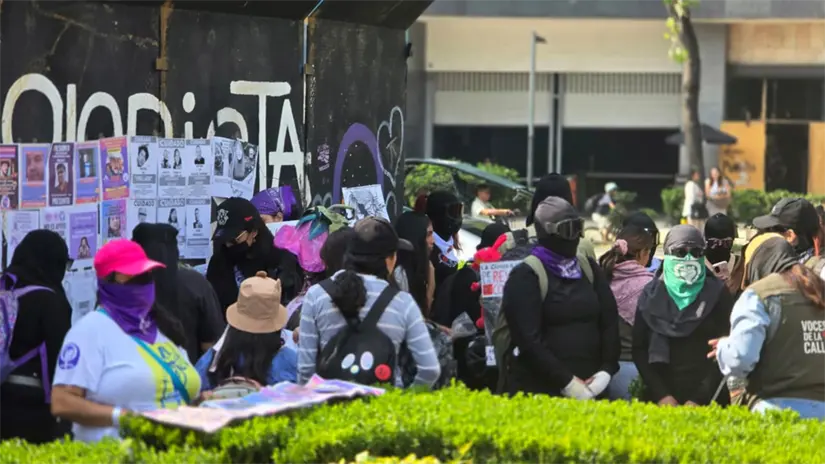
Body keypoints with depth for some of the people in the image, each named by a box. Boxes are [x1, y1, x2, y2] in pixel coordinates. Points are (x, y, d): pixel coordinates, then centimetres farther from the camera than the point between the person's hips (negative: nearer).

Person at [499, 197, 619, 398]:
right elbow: (528, 339, -13)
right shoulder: (526, 276, -5)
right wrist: (566, 381, -17)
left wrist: (607, 370, -5)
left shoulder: (589, 268, 13)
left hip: (589, 387, 5)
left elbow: (610, 321, 10)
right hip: (538, 388, -5)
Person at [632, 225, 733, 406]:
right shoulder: (651, 294, 8)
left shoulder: (717, 294, 4)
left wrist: (699, 399, -10)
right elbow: (639, 349, 5)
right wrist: (662, 395, -6)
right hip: (659, 396, 1)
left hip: (708, 398, -1)